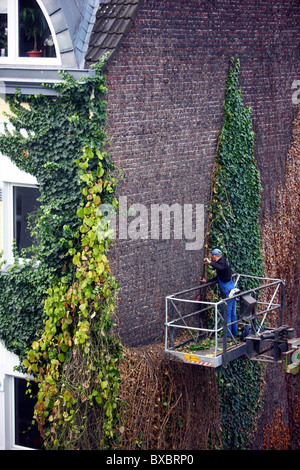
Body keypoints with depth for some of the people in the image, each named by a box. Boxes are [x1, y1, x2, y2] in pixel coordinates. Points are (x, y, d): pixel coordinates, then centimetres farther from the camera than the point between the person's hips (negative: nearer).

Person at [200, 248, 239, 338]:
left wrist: (210, 262, -32)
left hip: (227, 292, -10)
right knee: (232, 312, 16)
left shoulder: (222, 262, -12)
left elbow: (220, 267, -39)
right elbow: (218, 277, 29)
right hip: (231, 291, 10)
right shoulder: (223, 262, 19)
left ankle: (227, 335, -5)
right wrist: (207, 281, 32)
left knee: (227, 314, -7)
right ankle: (234, 332, 24)